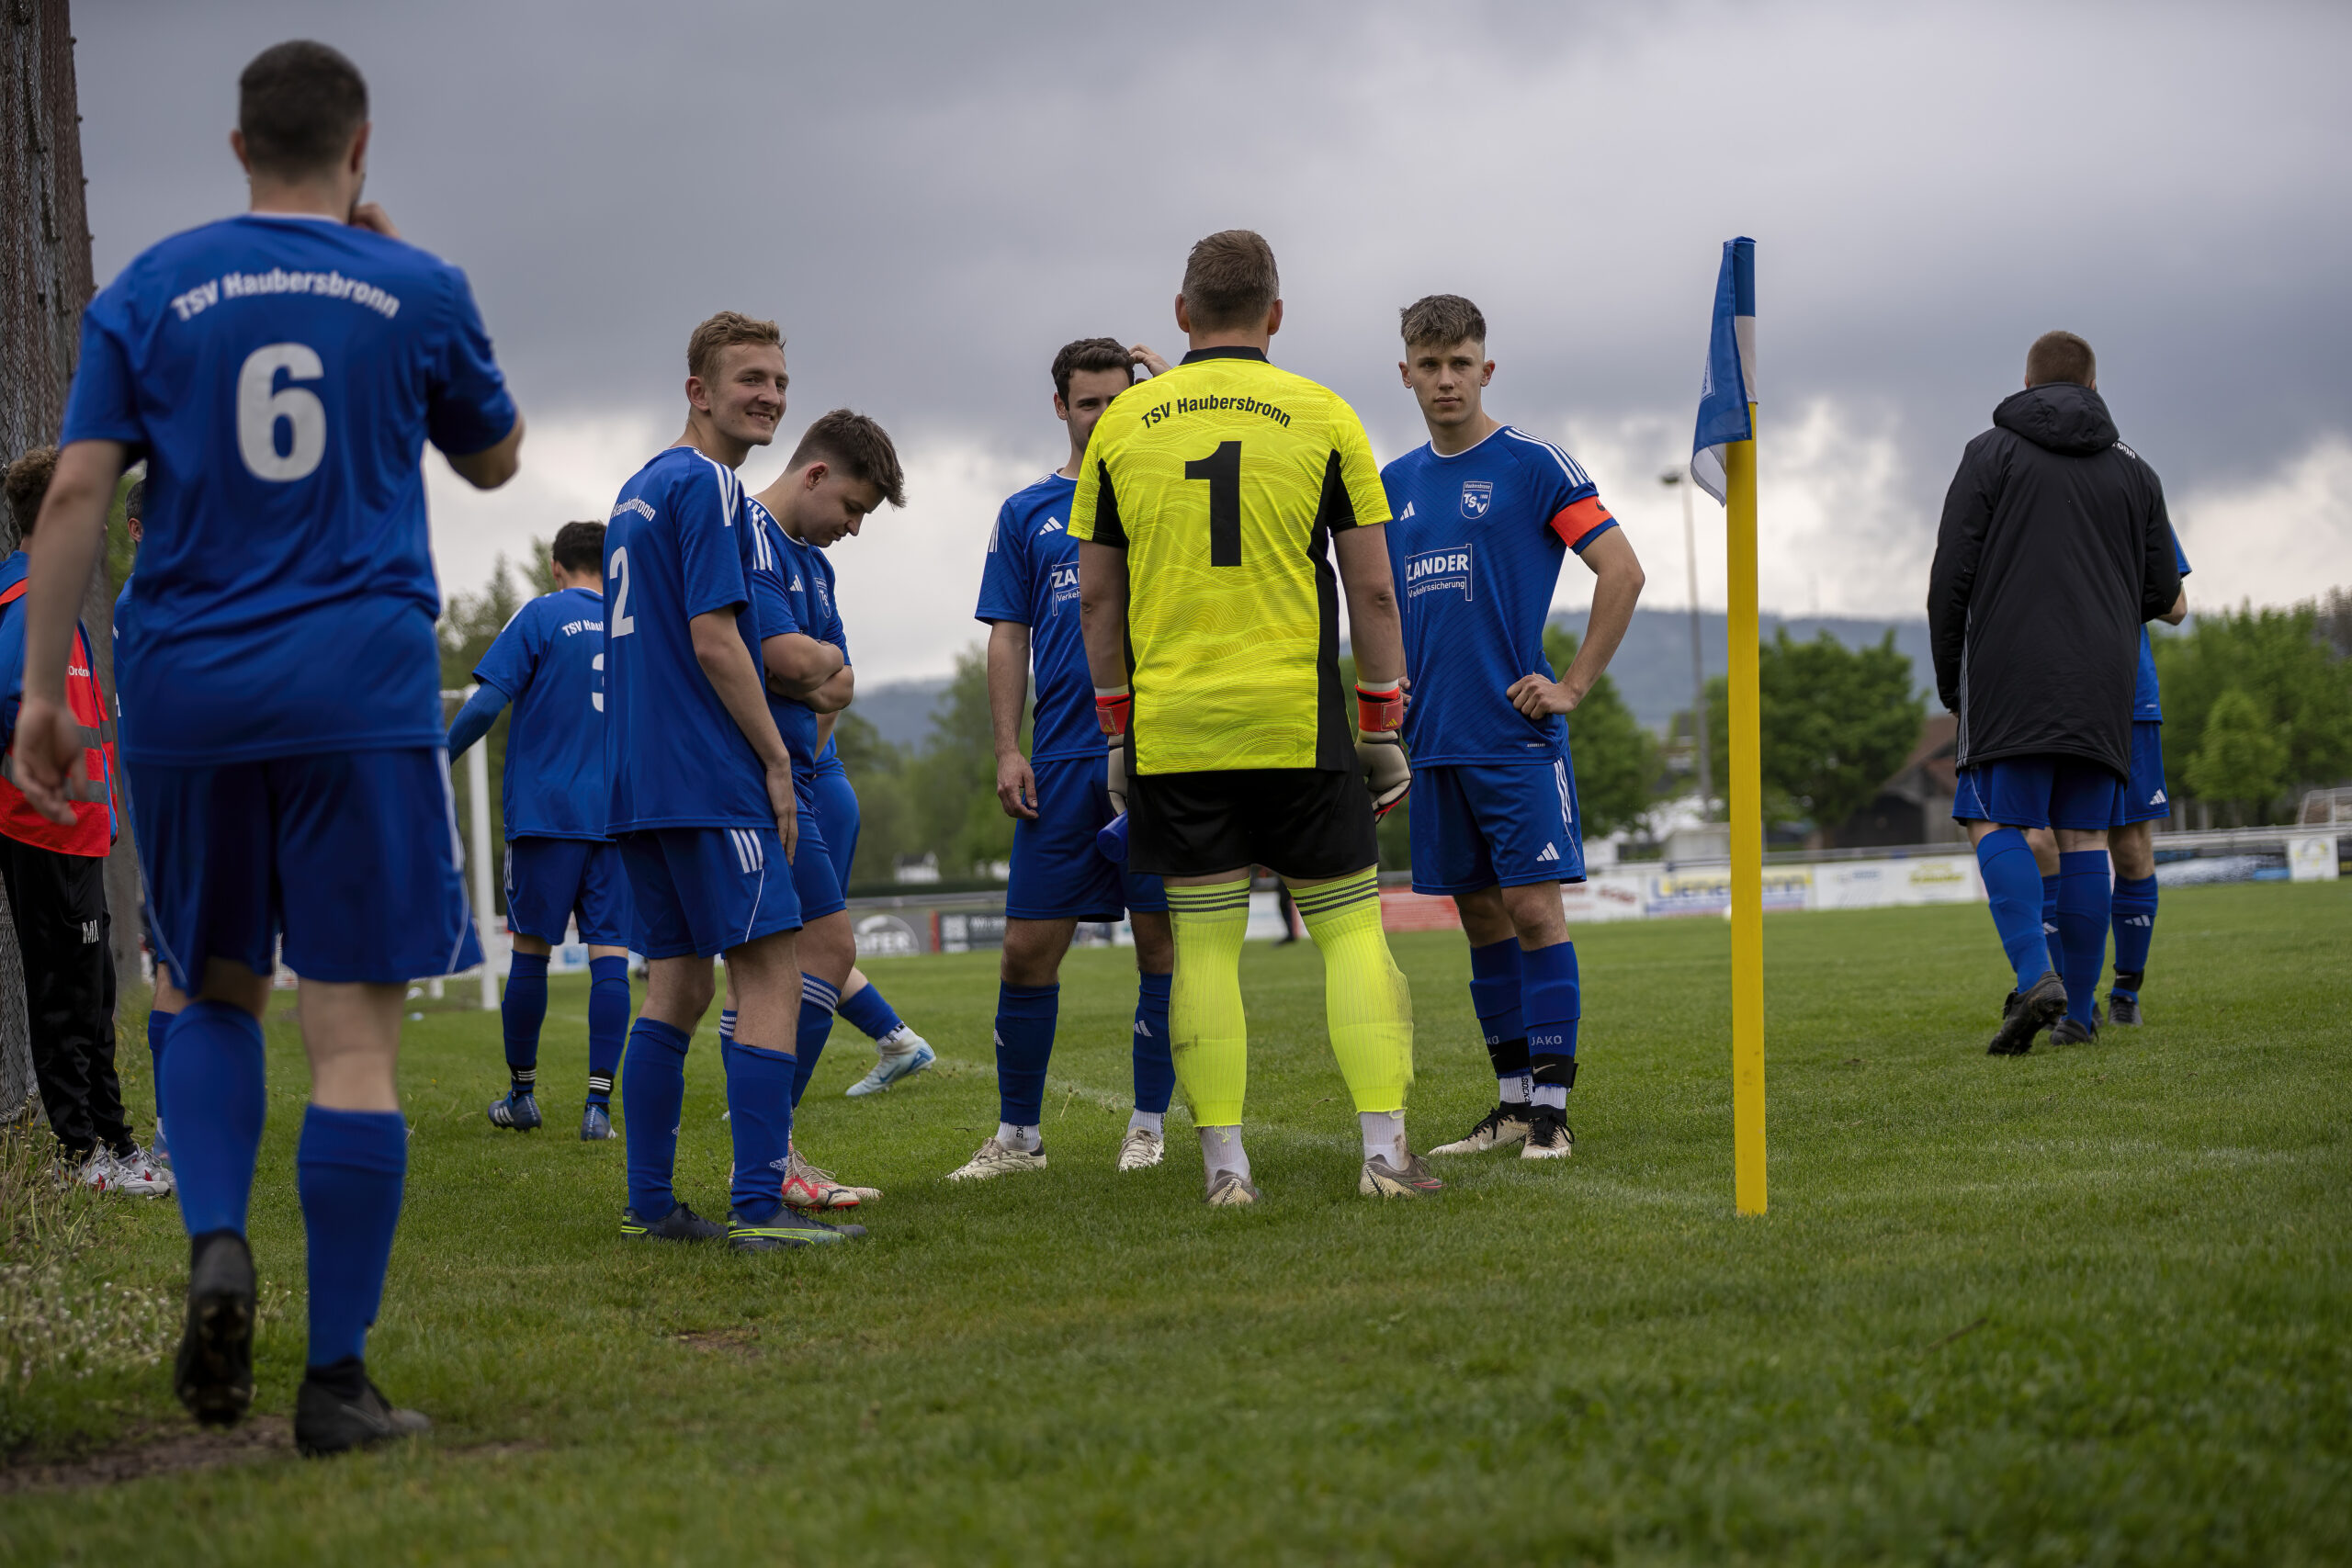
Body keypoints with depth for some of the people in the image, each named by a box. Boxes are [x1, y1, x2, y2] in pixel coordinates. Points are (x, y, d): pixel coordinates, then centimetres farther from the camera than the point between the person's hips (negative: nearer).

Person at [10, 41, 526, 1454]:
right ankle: (338, 1378, -3)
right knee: (355, 1030, -2)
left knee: (218, 993, 20)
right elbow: (493, 459, 20)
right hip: (365, 695, -2)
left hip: (188, 697, 2)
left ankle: (217, 1243, -6)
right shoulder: (419, 290, 4)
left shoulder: (151, 291, 6)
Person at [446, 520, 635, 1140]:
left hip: (544, 811, -3)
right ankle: (599, 1106, -8)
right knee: (609, 952, -2)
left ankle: (521, 1093, 16)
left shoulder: (542, 615, -1)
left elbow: (487, 701, -9)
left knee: (531, 949, 6)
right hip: (617, 817, 3)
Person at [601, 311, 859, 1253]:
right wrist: (776, 761, -11)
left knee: (678, 980, 12)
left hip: (638, 783, 10)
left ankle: (650, 1204, 12)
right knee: (771, 973, -9)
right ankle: (758, 1209, -15)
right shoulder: (707, 486, -10)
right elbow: (714, 639, -16)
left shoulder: (637, 490, 20)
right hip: (710, 782, -10)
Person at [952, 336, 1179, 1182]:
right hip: (1062, 762, 1)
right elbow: (1008, 640, 10)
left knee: (1162, 940, 1)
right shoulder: (1025, 514, 12)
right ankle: (1018, 1134, 11)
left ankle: (1149, 1126, 12)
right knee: (1029, 948, 0)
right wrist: (1007, 751, 0)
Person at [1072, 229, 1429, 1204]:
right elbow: (1373, 591, -1)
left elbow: (1096, 598, 6)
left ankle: (1224, 1164, 4)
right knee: (1350, 928, 6)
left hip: (1172, 727, 2)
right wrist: (1383, 731, 6)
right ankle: (1385, 1151, 0)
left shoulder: (1122, 425, 4)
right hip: (1298, 723, -1)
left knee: (1204, 944, 5)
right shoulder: (1321, 417, 0)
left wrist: (1116, 731, 13)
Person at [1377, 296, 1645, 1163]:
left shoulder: (1533, 464, -4)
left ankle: (1552, 1107, -5)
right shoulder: (1395, 484, 13)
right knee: (1480, 915, 8)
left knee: (1533, 906, -9)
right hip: (1434, 741, 5)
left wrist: (1572, 686, -9)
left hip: (1516, 734, -5)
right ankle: (1513, 1100, 15)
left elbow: (1622, 572, -7)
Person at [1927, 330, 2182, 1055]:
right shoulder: (2133, 470, 14)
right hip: (2102, 686, 3)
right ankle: (2078, 1009, 1)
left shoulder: (1990, 453, 4)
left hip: (2011, 673, -3)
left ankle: (2036, 974, -23)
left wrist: (1949, 676, 8)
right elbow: (2162, 593, 14)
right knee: (2083, 837, 4)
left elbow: (1951, 574, -2)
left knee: (1995, 823, -2)